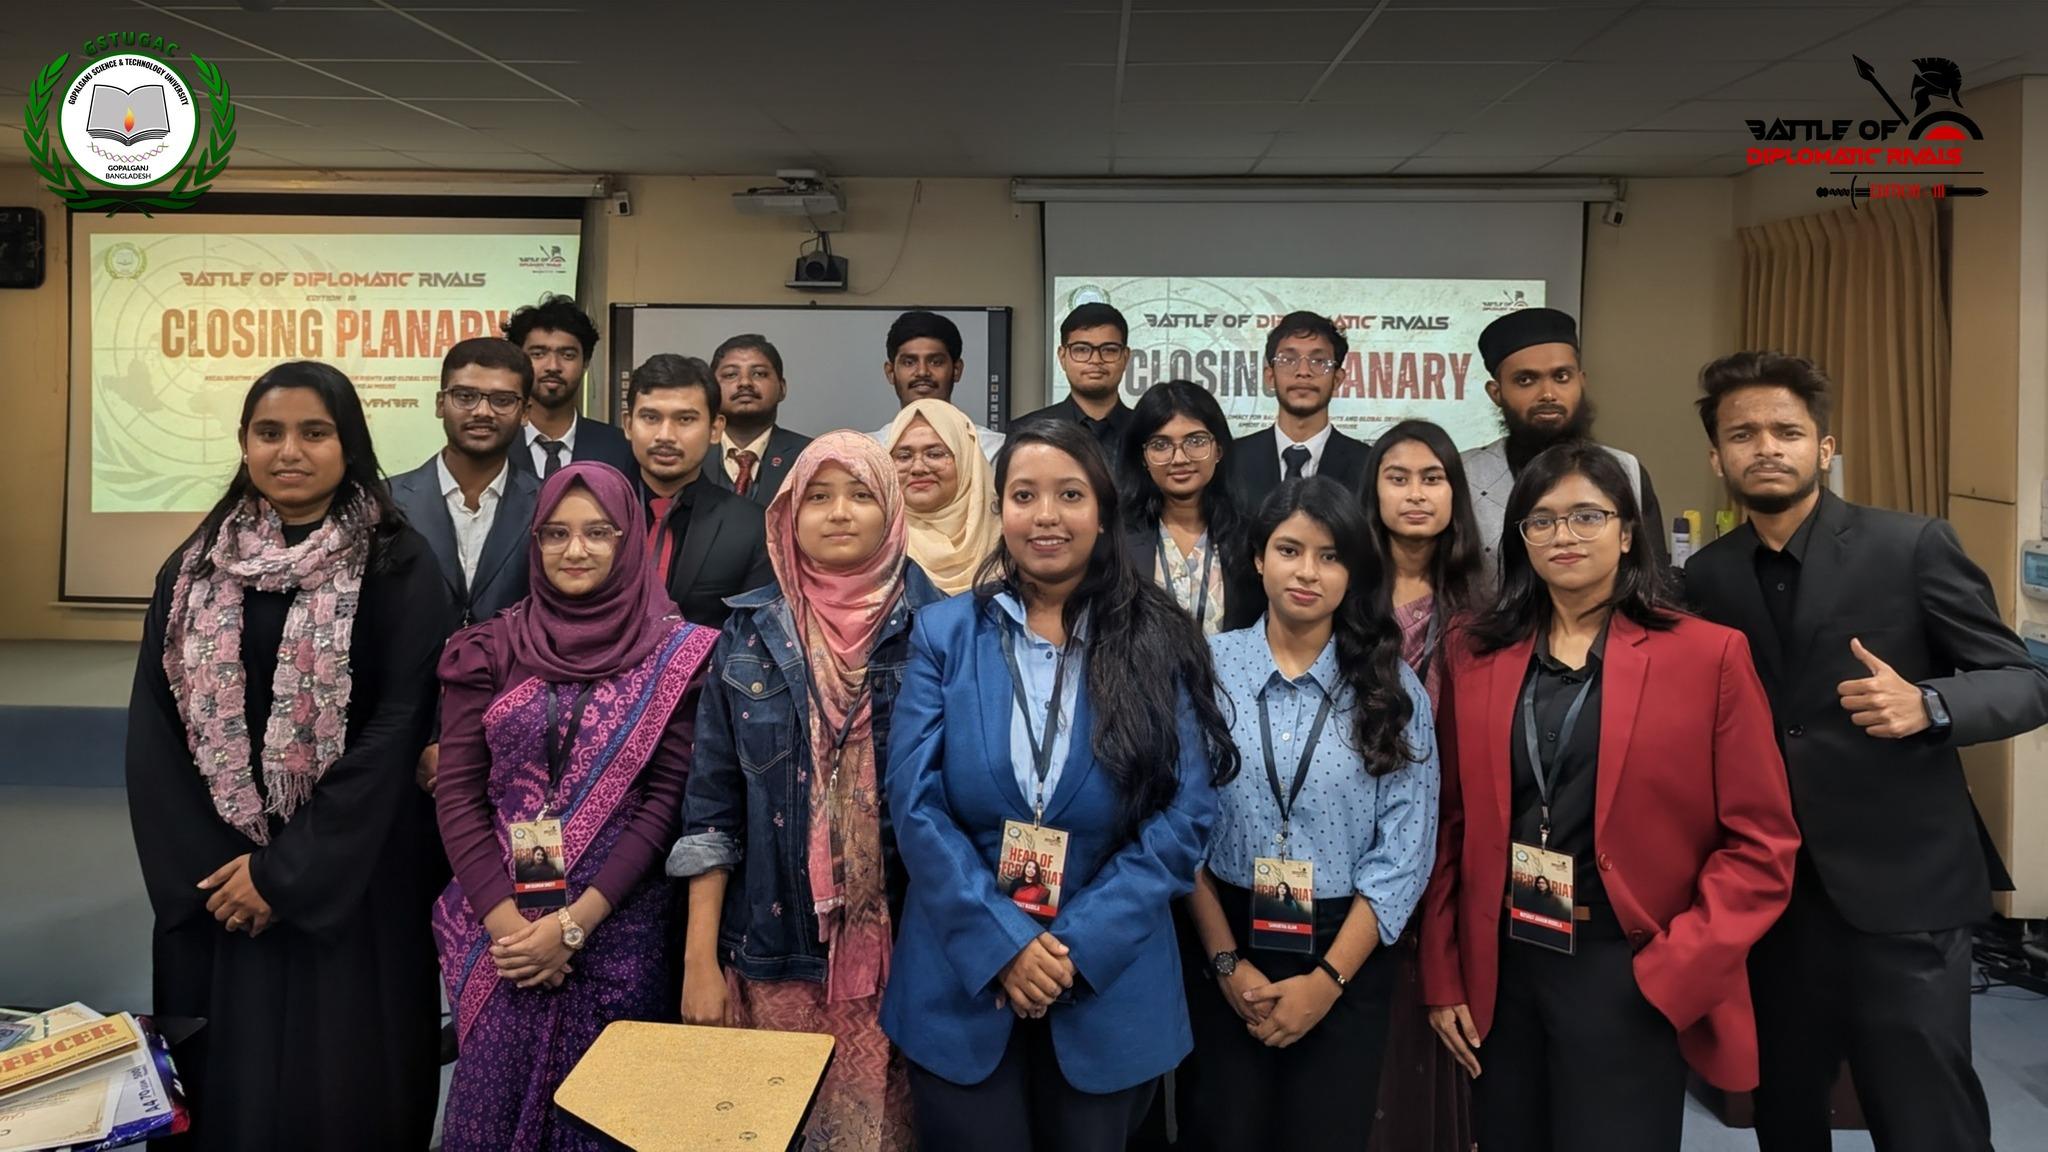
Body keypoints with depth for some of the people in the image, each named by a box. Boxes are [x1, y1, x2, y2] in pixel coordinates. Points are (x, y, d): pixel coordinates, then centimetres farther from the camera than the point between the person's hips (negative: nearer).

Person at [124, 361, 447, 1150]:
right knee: (223, 1078, 12)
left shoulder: (400, 571, -7)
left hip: (349, 879, -3)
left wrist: (286, 871, -14)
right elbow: (154, 731, 4)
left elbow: (397, 730, -12)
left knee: (341, 1084, 5)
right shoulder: (194, 570, 6)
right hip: (211, 879, 4)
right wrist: (201, 868, -7)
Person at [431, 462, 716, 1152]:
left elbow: (668, 799, -5)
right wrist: (505, 920, -10)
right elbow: (456, 790, 1)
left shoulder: (674, 655, -1)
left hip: (619, 930, -1)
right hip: (500, 927, 2)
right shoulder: (490, 651, 5)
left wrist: (575, 922, -11)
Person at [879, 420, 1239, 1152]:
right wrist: (1003, 941, -16)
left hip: (1109, 986, 0)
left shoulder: (1157, 644, -2)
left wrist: (1080, 945, -15)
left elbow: (1185, 816, -8)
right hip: (964, 979, 0)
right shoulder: (945, 633, -1)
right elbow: (916, 804, -7)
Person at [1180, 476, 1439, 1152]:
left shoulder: (1391, 687, -2)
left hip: (1345, 960, 1)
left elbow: (1404, 852, -5)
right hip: (1223, 953, 0)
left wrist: (1328, 978, -10)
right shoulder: (1209, 667, -4)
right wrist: (1228, 962, -8)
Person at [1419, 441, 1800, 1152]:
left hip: (1634, 980, -3)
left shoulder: (1709, 655, -4)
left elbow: (1760, 843, -5)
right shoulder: (1474, 656, 4)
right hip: (1498, 973, 3)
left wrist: (1676, 972, -12)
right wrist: (1442, 976, 2)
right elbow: (1452, 828, 6)